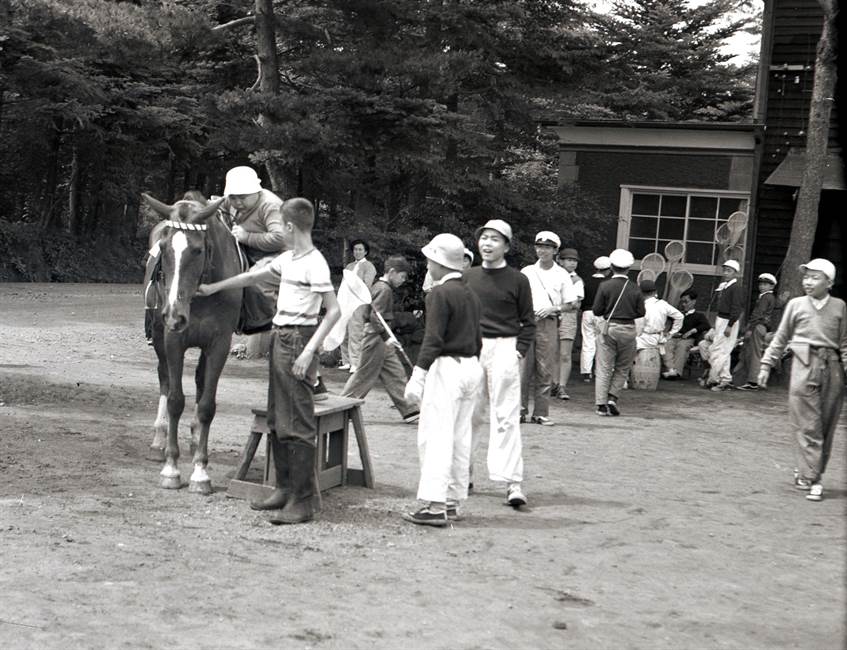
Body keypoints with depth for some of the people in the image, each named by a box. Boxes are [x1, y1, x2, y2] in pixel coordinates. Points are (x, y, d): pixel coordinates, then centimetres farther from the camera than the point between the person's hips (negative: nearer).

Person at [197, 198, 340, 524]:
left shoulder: (314, 263, -14)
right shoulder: (287, 259, 12)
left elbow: (334, 311, -18)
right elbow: (252, 277, 26)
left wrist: (309, 350, -23)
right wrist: (214, 288, 32)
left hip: (298, 341, -10)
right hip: (280, 338, 10)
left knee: (298, 423, -8)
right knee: (277, 419, 15)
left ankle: (302, 501, -4)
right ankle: (285, 488, 25)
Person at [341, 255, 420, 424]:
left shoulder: (378, 286, 14)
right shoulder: (384, 289, -16)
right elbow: (375, 316, -23)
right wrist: (387, 337, -25)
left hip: (381, 338, 10)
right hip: (376, 337, -10)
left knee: (396, 374, 8)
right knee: (365, 375, -1)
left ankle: (409, 412, 10)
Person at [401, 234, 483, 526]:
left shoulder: (440, 294, -11)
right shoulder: (471, 295, 15)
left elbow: (433, 339, -18)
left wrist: (418, 376, -18)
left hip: (447, 367, -9)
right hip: (471, 367, 9)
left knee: (435, 436, -9)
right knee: (460, 437, 12)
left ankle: (435, 505, -14)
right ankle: (452, 501, 17)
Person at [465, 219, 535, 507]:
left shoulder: (517, 280, 0)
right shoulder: (468, 276, 11)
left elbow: (528, 322, 3)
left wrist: (519, 352, -9)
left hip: (504, 349, -4)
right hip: (470, 350, 4)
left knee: (506, 416, -9)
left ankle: (512, 483, -10)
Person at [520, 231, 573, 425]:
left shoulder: (562, 275, 9)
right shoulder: (526, 272, 12)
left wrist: (553, 309, -9)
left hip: (549, 324, -1)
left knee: (545, 371, -1)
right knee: (523, 368, -4)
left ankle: (541, 413, 4)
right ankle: (520, 410, 1)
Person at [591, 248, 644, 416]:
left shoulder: (605, 286, -7)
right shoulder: (634, 289, -2)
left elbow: (596, 311, -6)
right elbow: (641, 312, 1)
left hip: (609, 328, -1)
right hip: (628, 330, 1)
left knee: (604, 368, 3)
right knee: (623, 368, 15)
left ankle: (601, 404, 0)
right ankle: (613, 398, 3)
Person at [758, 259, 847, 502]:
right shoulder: (796, 304, 5)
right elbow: (780, 338, 11)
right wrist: (766, 365, 7)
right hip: (804, 366, -1)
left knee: (826, 427, 5)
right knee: (807, 427, -5)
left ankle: (807, 472, 17)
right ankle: (813, 479, -3)